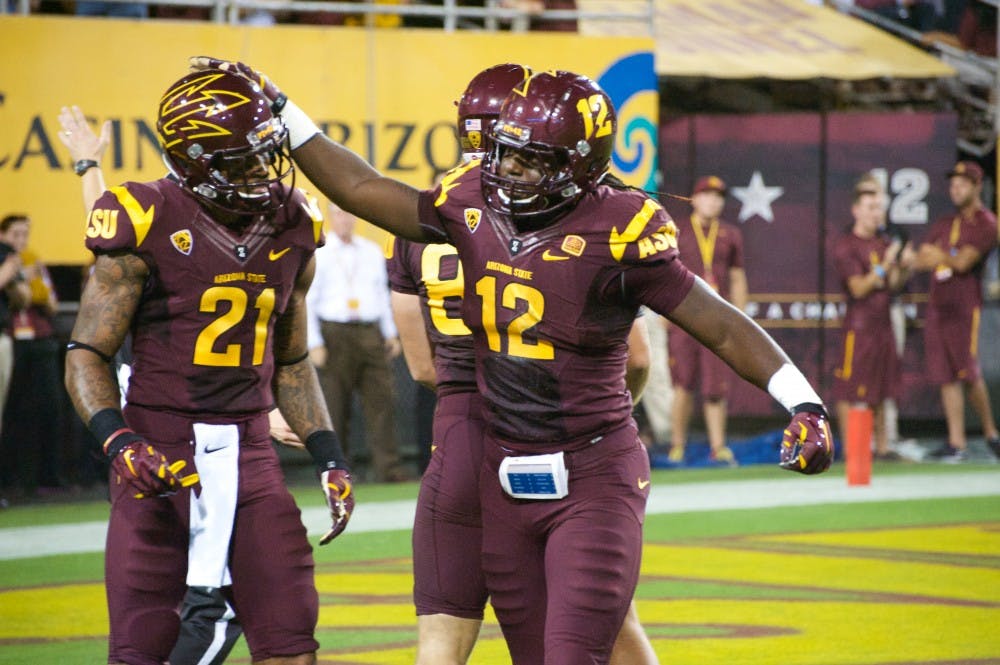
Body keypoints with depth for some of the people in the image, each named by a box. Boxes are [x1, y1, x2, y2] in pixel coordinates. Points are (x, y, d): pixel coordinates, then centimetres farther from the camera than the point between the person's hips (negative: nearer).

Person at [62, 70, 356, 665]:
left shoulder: (293, 231, 6)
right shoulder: (148, 227, -9)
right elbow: (87, 355, -6)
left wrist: (330, 458, 9)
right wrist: (119, 444, -21)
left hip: (250, 454, 4)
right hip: (162, 452, -4)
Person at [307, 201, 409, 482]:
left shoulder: (372, 252, 15)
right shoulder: (318, 254, 1)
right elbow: (306, 301, -1)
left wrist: (390, 333, 15)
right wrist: (314, 344, -7)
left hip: (371, 335, 3)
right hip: (335, 335, -3)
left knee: (381, 401, -5)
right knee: (335, 409, -3)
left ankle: (389, 468, -7)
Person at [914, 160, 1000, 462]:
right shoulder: (944, 224, 20)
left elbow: (964, 262, -13)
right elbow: (921, 260, 11)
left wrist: (940, 257, 2)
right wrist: (952, 259, -6)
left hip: (965, 306, -7)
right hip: (938, 306, 7)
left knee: (970, 375, -10)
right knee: (947, 378, 2)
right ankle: (956, 443, 4)